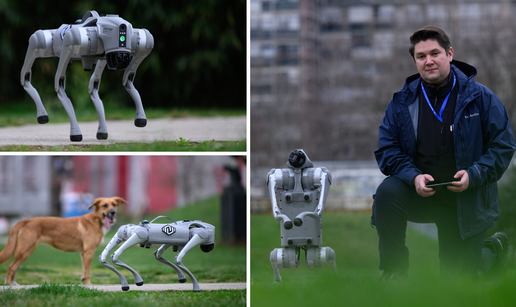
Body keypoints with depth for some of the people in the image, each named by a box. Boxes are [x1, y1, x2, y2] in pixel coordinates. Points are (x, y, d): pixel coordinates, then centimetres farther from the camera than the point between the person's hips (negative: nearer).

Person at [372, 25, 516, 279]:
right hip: (418, 190, 1)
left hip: (466, 199, -1)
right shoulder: (402, 101, -3)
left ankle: (495, 248, 42)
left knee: (459, 276, 5)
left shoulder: (480, 98, -7)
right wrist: (414, 177, -22)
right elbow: (387, 149, -3)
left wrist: (474, 175, -21)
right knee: (387, 192, -32)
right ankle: (393, 271, -16)